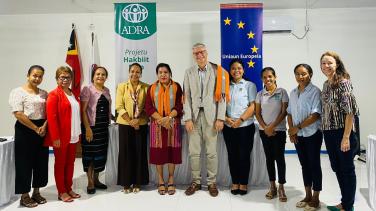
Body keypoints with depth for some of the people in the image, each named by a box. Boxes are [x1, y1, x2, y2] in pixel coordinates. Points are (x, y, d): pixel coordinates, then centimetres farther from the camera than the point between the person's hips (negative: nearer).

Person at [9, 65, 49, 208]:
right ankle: (24, 196, 15)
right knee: (25, 162, 2)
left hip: (42, 130, 6)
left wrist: (44, 127, -10)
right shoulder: (18, 92, -5)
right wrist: (36, 128, -13)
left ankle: (36, 192, 24)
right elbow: (18, 114, -13)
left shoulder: (44, 93, 12)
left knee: (41, 161, 10)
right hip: (25, 130, -5)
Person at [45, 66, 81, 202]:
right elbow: (51, 117, -15)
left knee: (70, 163, 14)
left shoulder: (73, 94, 13)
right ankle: (61, 192, 17)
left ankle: (69, 188, 27)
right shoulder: (54, 95, -9)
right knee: (60, 164, 6)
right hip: (61, 137, -7)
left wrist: (78, 133, 14)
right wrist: (55, 137, -19)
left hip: (73, 136, 7)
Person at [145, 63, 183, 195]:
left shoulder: (176, 87, 4)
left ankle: (171, 182, 13)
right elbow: (148, 107, -1)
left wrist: (169, 117, -18)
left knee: (172, 152, 1)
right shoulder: (152, 88, 7)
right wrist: (161, 119, -14)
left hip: (172, 124, -1)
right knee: (158, 152, 2)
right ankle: (161, 182, 13)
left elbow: (179, 106, -3)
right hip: (157, 124, 1)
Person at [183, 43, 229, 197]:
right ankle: (195, 182, 20)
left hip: (211, 115, -2)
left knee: (211, 151, 4)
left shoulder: (217, 71, 1)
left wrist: (220, 118, -9)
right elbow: (186, 97, 2)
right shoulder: (189, 72, 8)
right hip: (194, 115, 2)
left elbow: (222, 95, -3)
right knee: (194, 151, 6)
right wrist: (187, 118, -6)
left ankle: (212, 183, 17)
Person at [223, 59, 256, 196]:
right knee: (232, 155, 7)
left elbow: (253, 106, -5)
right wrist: (226, 119, -8)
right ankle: (235, 183, 19)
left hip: (245, 126, -3)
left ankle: (243, 183, 15)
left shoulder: (250, 85, 3)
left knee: (244, 155, 1)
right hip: (229, 127, 3)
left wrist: (240, 120, -14)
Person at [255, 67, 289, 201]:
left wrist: (272, 126, -12)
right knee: (269, 158, 9)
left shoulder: (282, 92, -3)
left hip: (279, 130, -3)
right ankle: (272, 186, 18)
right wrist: (265, 128, -7)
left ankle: (281, 187, 11)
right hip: (264, 130, 3)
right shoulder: (260, 94, 5)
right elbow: (257, 113, 5)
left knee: (279, 158, 0)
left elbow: (284, 112, -7)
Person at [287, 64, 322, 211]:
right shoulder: (293, 93, 8)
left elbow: (316, 115, -17)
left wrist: (298, 127, -16)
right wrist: (291, 130, -2)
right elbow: (290, 113, 10)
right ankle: (308, 196, 27)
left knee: (314, 165, 4)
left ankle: (315, 199, 17)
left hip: (312, 134, -6)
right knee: (304, 165, 14)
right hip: (298, 135, 6)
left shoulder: (315, 91, -11)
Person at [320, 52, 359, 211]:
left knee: (347, 169, 6)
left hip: (342, 132, -7)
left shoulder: (343, 83, -12)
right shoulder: (326, 85, 9)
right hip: (329, 133, 7)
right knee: (337, 168, 16)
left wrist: (346, 137, -20)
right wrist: (325, 132, 9)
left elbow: (349, 111, -17)